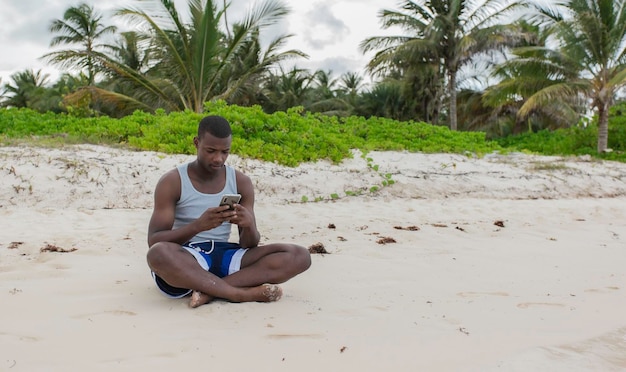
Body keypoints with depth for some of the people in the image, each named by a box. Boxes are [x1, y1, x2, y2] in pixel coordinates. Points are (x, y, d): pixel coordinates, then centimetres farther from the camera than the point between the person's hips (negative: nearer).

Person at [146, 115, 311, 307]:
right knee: (159, 253, -40)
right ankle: (244, 293, -26)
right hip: (184, 262, -4)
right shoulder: (171, 182, -4)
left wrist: (249, 226, -20)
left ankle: (209, 290, -25)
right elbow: (154, 241, -10)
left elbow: (249, 245, 5)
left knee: (299, 255, -15)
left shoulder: (241, 182, 5)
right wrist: (198, 225, -27)